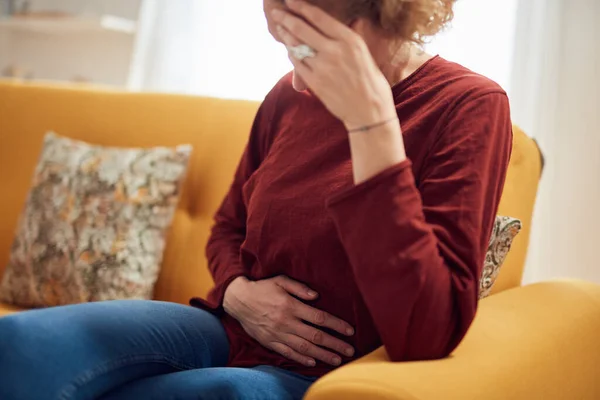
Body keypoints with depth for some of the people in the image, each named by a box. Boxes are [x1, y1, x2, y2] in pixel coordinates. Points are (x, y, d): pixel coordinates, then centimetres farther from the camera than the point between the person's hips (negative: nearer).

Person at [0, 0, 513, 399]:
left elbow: (425, 339, -26)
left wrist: (371, 119, -29)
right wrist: (237, 292, -6)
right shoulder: (290, 95, 3)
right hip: (229, 331, 5)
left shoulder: (469, 107, -13)